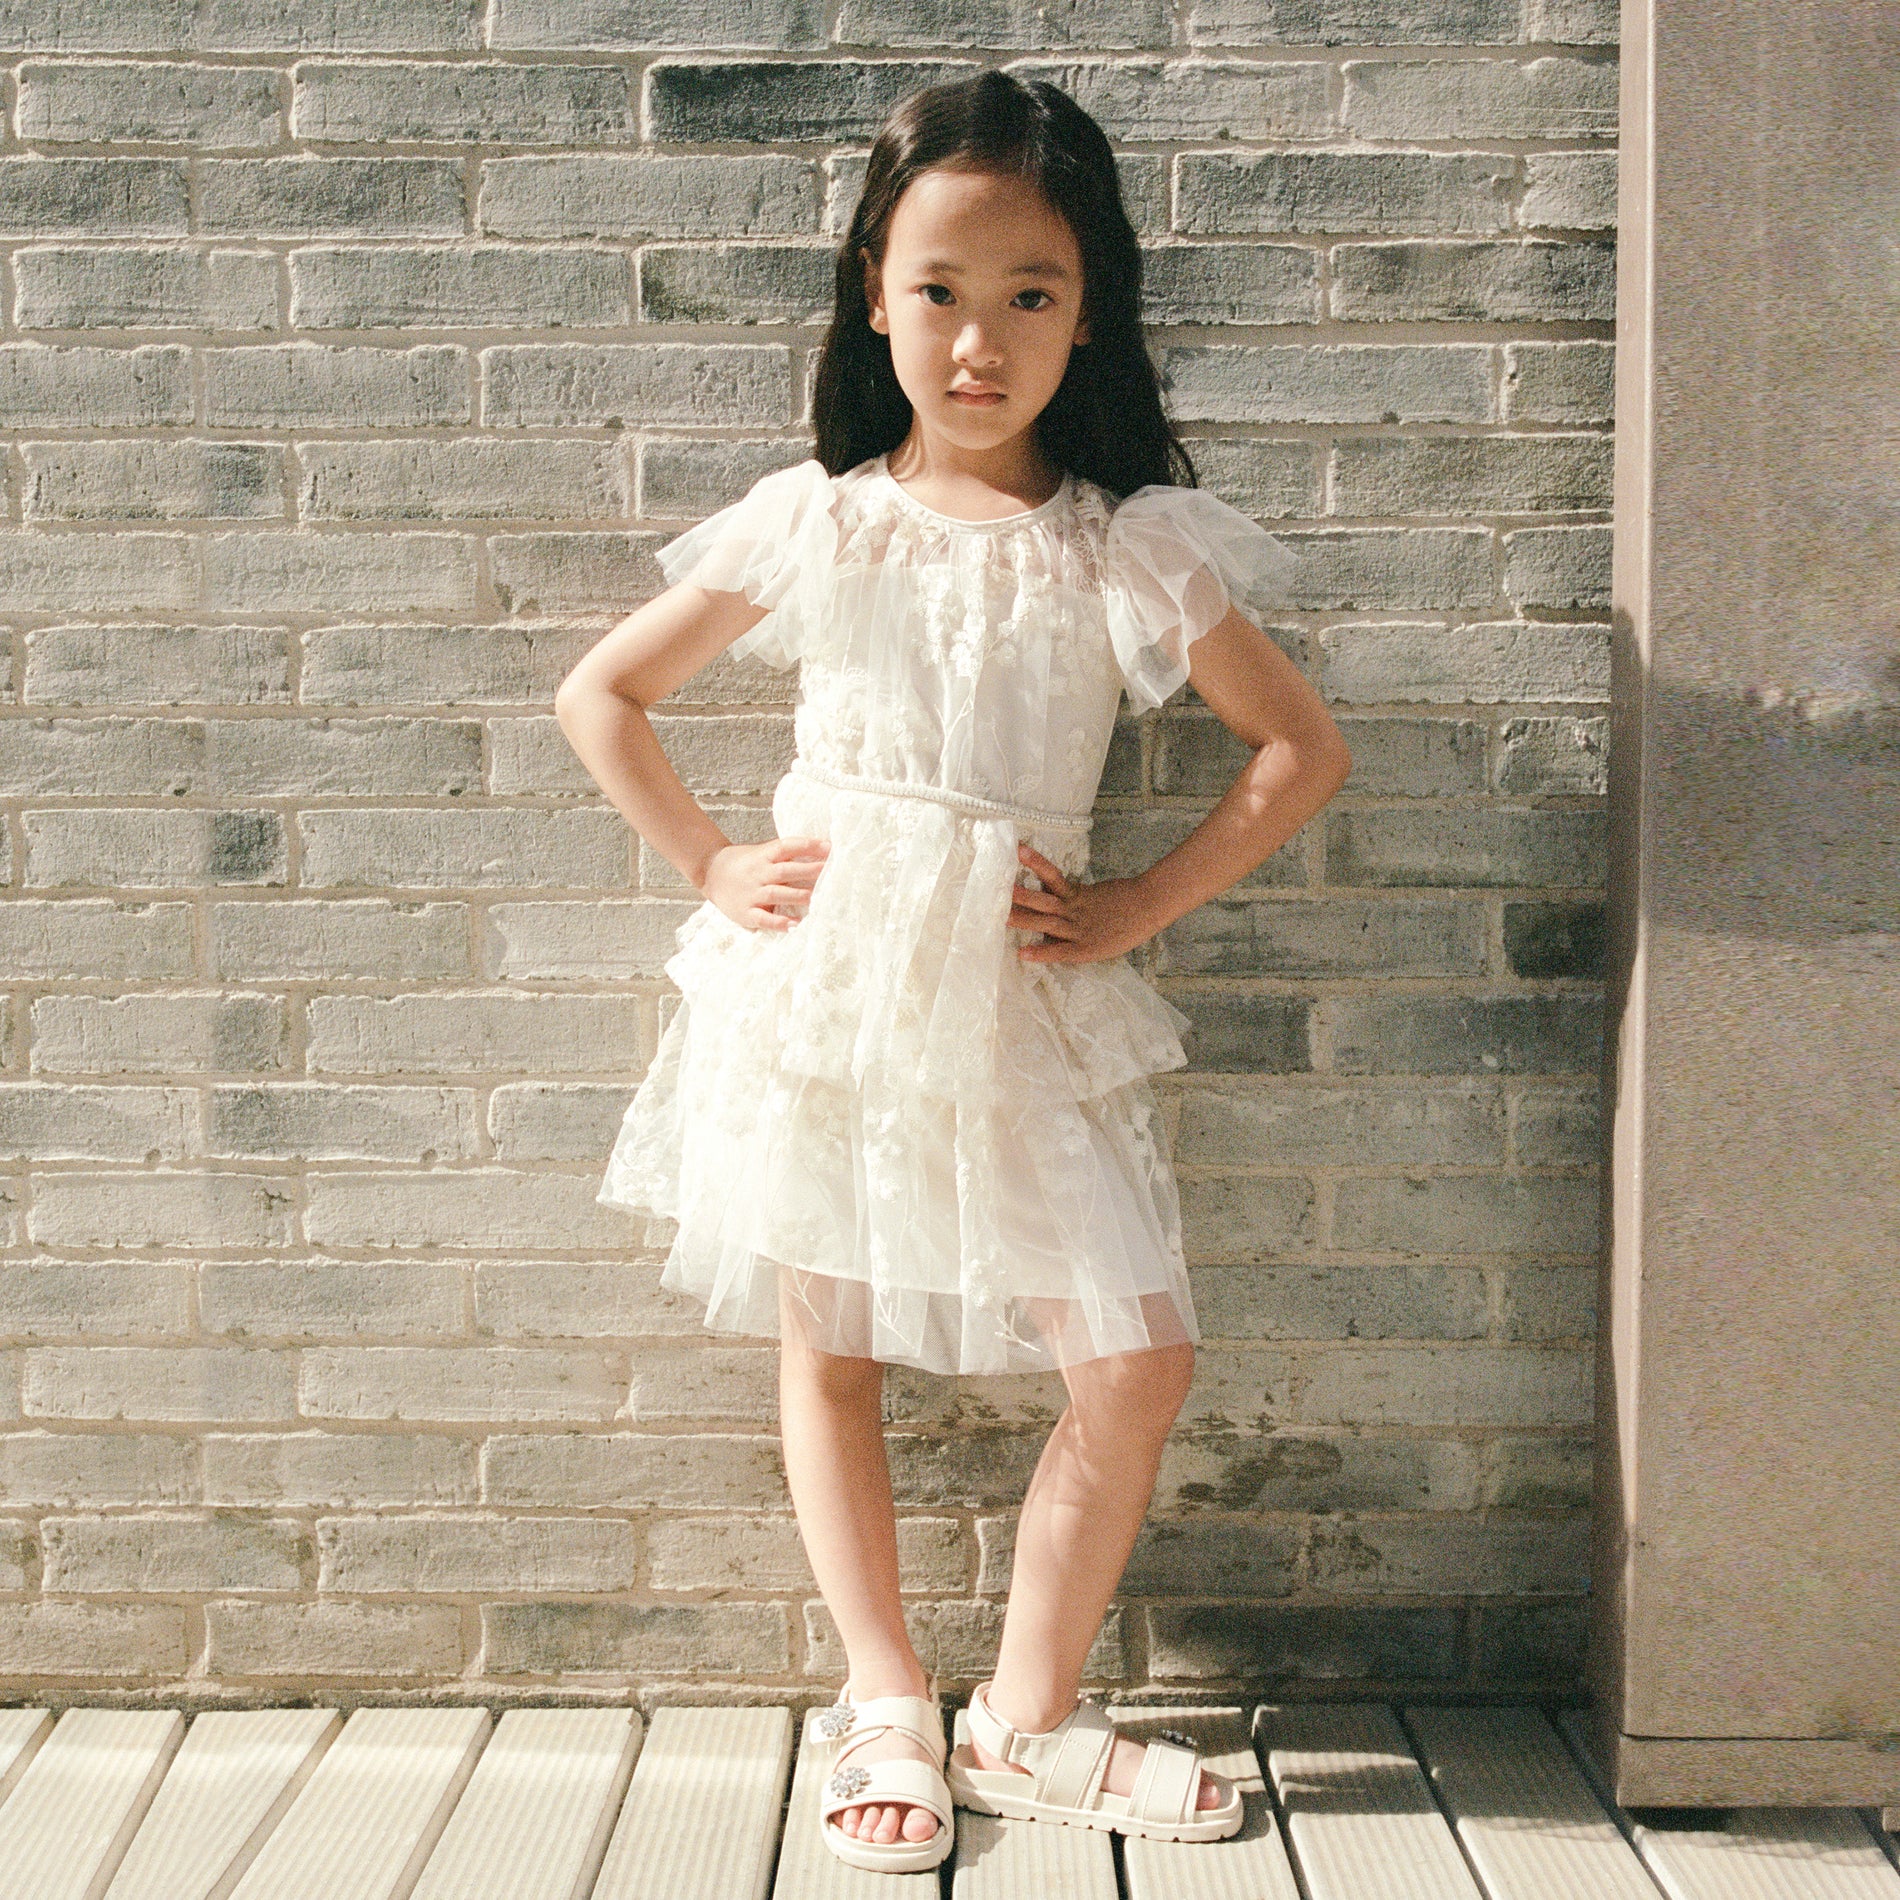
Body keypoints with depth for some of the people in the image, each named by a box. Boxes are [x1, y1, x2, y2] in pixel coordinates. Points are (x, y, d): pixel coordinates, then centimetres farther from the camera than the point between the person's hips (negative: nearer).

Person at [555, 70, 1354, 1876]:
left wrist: (1137, 905, -2)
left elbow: (1302, 748, 3)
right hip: (815, 974, 0)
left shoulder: (1128, 545, -1)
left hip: (1013, 995, 0)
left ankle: (1026, 1718, 16)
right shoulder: (810, 520, 1)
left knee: (1139, 1361, -4)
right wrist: (711, 866, 1)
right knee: (824, 1343, 8)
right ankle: (885, 1708, 26)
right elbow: (599, 691, 9)